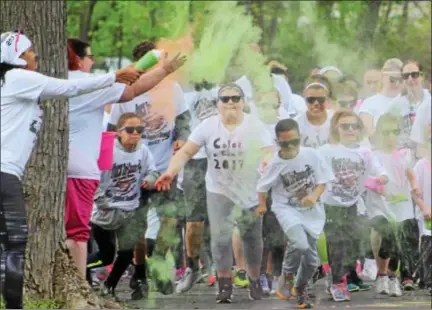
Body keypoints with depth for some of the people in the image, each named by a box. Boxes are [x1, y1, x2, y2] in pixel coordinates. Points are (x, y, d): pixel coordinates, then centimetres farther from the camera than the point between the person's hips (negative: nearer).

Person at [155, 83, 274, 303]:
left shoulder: (255, 127, -9)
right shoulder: (208, 126, -7)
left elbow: (269, 156, -18)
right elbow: (186, 152, -9)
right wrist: (171, 172, -26)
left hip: (250, 192, 0)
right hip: (219, 190, 0)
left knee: (252, 238, 10)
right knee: (220, 237, -13)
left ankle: (255, 281, 32)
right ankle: (225, 285, 0)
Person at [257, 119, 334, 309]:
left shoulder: (311, 155, -11)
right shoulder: (275, 164, -12)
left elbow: (322, 181, -4)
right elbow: (262, 187, 5)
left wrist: (314, 196, -22)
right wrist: (262, 205, 9)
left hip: (311, 211, 3)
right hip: (287, 209, -3)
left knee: (311, 259, 7)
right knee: (300, 244, -30)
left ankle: (301, 288, 36)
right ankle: (287, 276, -3)